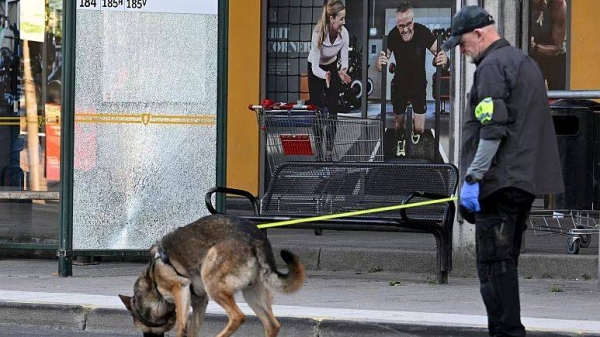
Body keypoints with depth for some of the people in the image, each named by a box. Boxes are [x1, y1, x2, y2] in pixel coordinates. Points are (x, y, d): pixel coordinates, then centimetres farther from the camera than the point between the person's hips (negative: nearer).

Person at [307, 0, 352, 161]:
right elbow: (315, 67, -31)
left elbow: (344, 59, -18)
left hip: (332, 68, 3)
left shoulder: (344, 33, -25)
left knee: (332, 110, -5)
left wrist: (342, 71, -41)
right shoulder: (318, 34, -34)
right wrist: (325, 75, -51)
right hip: (316, 70, -3)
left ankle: (329, 152, -2)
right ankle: (319, 152, 2)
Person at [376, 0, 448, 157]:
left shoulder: (423, 32, -28)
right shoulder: (392, 36, -25)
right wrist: (380, 62, -47)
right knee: (398, 120, 15)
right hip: (400, 84, 1)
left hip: (419, 83, -1)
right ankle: (400, 143, 49)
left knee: (419, 128, -2)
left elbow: (439, 53, -19)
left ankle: (416, 136, 37)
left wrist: (443, 59, -44)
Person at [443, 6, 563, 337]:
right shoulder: (525, 62, 21)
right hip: (527, 181, 10)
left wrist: (473, 178, -19)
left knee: (494, 263, -9)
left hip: (500, 181, -10)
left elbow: (493, 130, -20)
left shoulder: (492, 66, -11)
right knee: (505, 262, 15)